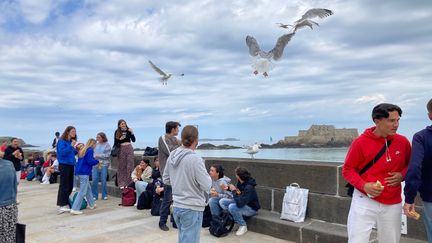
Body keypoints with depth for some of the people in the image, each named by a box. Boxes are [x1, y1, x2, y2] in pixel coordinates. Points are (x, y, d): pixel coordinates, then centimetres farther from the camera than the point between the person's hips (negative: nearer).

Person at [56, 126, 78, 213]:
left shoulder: (71, 141, 12)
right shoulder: (62, 141, -9)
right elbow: (62, 152, -21)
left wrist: (77, 150, 3)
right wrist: (71, 146, -23)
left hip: (71, 165, 8)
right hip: (64, 165, -8)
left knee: (70, 186, 11)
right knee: (64, 186, -6)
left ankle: (65, 203, 22)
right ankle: (61, 206, -1)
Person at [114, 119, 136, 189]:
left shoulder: (129, 130, 1)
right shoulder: (117, 132, 2)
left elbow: (133, 140, 0)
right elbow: (115, 143, 5)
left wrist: (132, 133, -13)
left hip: (129, 148, 0)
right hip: (121, 149, 0)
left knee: (129, 166, 1)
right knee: (122, 166, 5)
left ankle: (129, 183, 6)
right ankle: (122, 184, 11)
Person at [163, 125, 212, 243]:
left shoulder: (172, 156, 1)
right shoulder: (195, 159, -21)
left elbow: (166, 180, 12)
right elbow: (207, 185, -18)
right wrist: (207, 176, 1)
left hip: (176, 206, 7)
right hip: (192, 208, -7)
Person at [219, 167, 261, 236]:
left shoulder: (249, 187, -32)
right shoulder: (240, 182, -8)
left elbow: (240, 204, -37)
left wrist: (234, 191, -29)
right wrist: (229, 188, -5)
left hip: (252, 208, -8)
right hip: (241, 203, 8)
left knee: (232, 207, -33)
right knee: (222, 201, -2)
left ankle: (243, 226, -10)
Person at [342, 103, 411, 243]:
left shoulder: (402, 142, 1)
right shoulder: (360, 142, -10)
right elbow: (347, 169, -3)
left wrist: (402, 175, -5)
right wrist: (364, 186, -19)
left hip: (392, 204, 4)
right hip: (364, 201, -3)